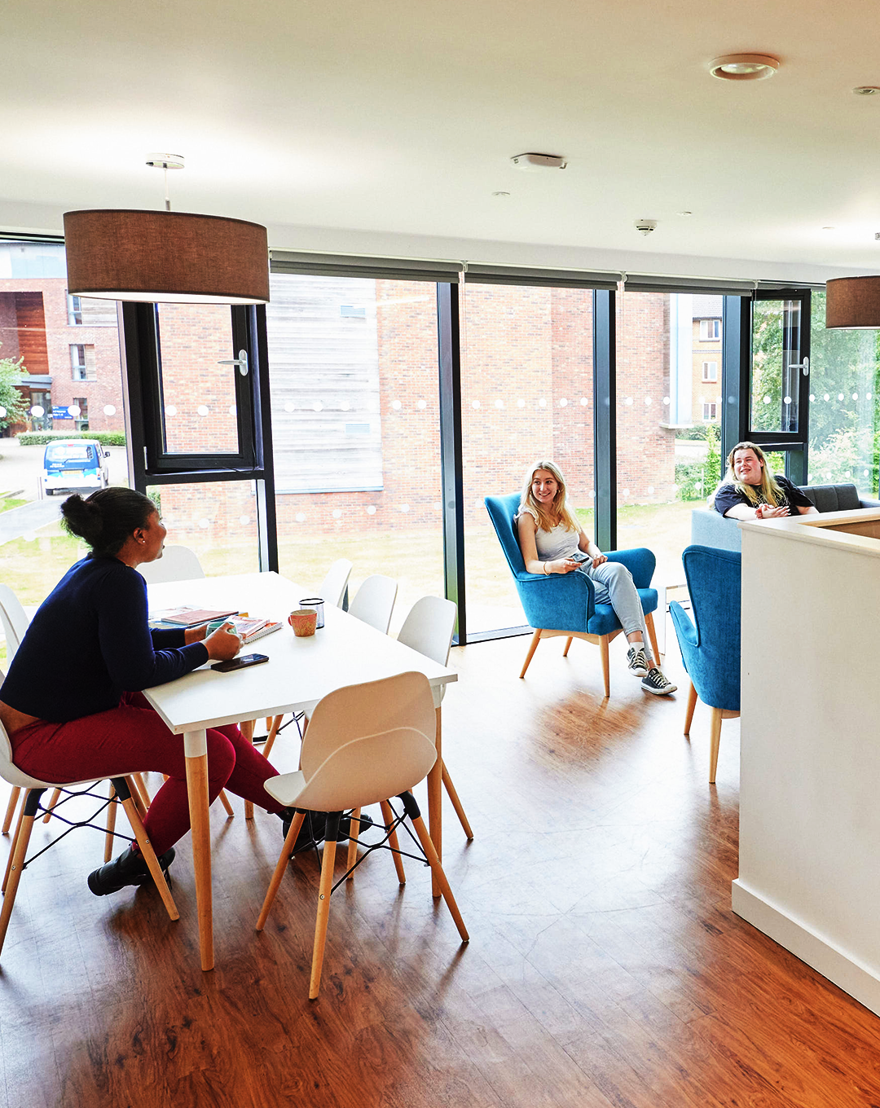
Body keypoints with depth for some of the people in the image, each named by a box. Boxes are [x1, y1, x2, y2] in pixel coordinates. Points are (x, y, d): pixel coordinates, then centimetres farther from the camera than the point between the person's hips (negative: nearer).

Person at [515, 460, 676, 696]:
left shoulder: (564, 511, 19)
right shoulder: (528, 517, -1)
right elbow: (531, 564, -12)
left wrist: (597, 554, 3)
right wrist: (554, 566, -34)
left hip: (587, 566, 5)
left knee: (618, 570, -32)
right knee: (620, 594, -31)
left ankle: (637, 648, -41)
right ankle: (648, 666, -35)